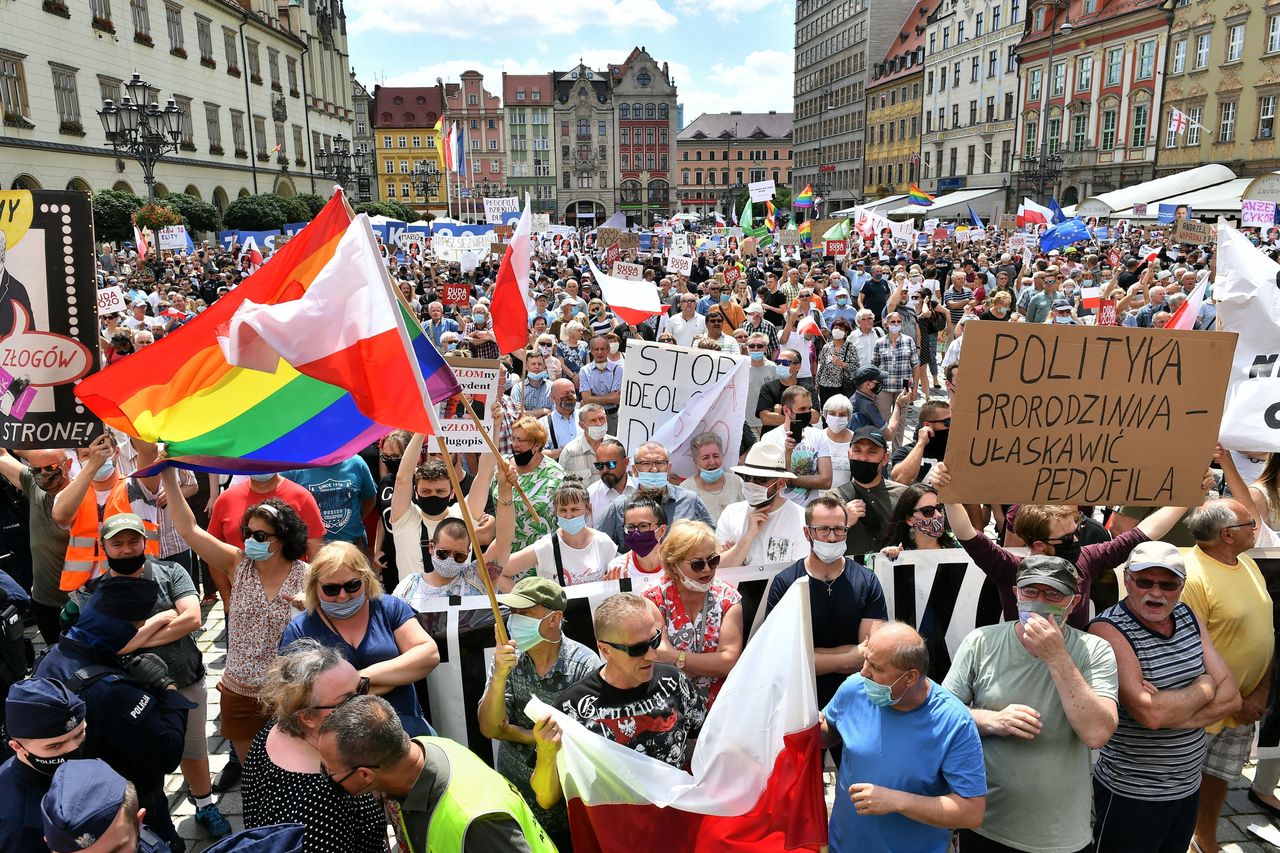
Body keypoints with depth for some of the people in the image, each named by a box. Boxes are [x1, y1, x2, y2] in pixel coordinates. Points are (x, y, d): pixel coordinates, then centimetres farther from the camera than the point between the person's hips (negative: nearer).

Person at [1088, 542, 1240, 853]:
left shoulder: (1187, 617, 2)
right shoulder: (1108, 630, -21)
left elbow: (1231, 697, -2)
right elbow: (1150, 713, -28)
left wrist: (1171, 712, -19)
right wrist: (1203, 687, -11)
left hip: (1189, 786, 7)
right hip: (1131, 794, -7)